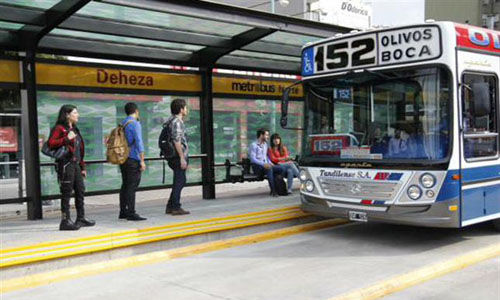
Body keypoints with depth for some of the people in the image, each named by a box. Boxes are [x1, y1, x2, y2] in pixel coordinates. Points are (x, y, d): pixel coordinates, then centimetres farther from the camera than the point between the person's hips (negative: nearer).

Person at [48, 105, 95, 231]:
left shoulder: (74, 129, 20)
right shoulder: (59, 128, -5)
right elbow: (51, 143, -19)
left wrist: (82, 167, 19)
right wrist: (67, 139, -23)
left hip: (75, 164, 9)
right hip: (66, 164, -9)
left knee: (80, 191, 11)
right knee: (67, 193, -6)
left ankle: (81, 218, 20)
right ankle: (65, 221, -1)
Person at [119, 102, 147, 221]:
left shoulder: (122, 123, 14)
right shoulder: (135, 123, -10)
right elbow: (139, 142, -16)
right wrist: (142, 161, -17)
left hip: (123, 158, 8)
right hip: (133, 159, -8)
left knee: (125, 185, 12)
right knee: (132, 186, -7)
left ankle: (123, 211, 17)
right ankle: (131, 213, -6)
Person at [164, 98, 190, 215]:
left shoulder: (172, 120, 17)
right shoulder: (177, 122, -14)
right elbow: (177, 141, -21)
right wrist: (182, 158, -22)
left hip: (175, 157, 10)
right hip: (178, 157, -10)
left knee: (179, 181, 16)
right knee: (179, 182, -4)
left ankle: (170, 206, 20)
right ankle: (175, 207, 1)